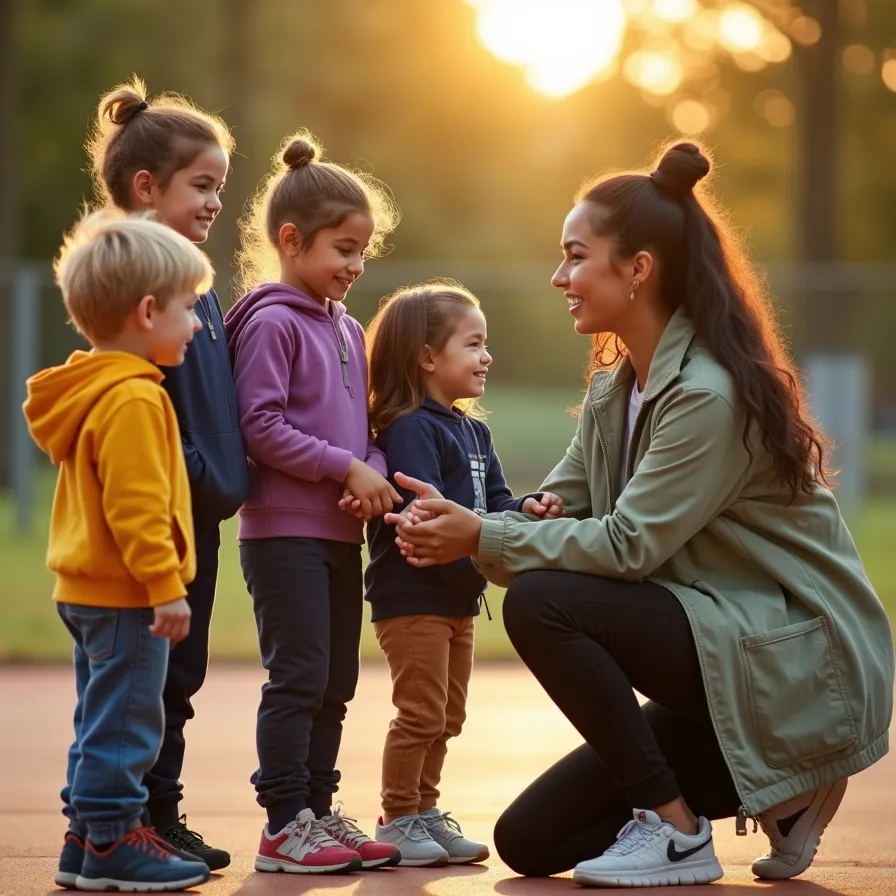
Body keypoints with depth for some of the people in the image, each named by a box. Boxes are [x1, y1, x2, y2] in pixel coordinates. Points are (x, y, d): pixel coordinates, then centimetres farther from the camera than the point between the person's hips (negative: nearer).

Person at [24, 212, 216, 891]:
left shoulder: (93, 391, 14)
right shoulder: (133, 400, -19)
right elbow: (135, 506, -24)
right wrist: (166, 586, -22)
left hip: (89, 591, 11)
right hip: (126, 597, -11)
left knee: (104, 720, 16)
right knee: (124, 720, -5)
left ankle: (89, 837, 22)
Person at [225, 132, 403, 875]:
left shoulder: (348, 330, 16)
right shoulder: (270, 323, -9)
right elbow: (261, 427, -16)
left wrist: (373, 473, -2)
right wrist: (345, 467, -17)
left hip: (341, 532, 8)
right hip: (284, 529, -8)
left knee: (336, 682, 11)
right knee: (299, 677, -7)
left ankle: (319, 812, 20)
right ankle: (285, 826, -2)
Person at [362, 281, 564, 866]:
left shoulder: (474, 431, 16)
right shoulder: (409, 428, -16)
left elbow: (493, 498, 12)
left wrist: (527, 509, -10)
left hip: (458, 596, 10)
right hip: (412, 595, -10)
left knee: (447, 715, 15)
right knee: (421, 711, -6)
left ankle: (424, 811, 25)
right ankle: (398, 820, 4)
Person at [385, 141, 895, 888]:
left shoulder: (709, 392, -21)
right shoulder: (615, 387, 9)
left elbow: (628, 545, -25)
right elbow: (555, 508, 2)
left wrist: (483, 538, -20)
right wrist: (456, 529, -17)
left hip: (804, 665, -10)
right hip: (723, 652, 10)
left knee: (541, 605, -25)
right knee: (530, 842, 5)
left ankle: (677, 831, -12)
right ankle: (773, 791, 13)